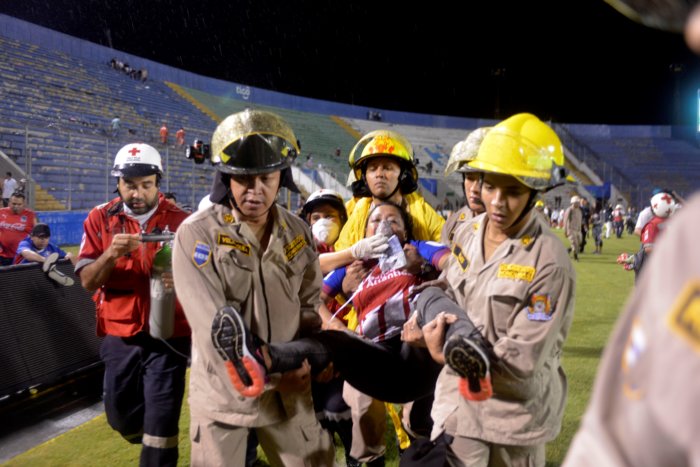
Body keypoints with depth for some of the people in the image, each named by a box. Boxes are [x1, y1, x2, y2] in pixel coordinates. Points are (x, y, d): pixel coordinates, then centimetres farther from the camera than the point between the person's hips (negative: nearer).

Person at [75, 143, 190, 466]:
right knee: (120, 413, 17)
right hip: (119, 334, 3)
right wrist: (110, 254, -24)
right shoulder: (100, 219, -1)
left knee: (161, 419, -1)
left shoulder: (180, 220, -5)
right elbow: (87, 282, -4)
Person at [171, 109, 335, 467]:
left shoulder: (298, 232, 1)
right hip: (223, 389, -4)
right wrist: (275, 371, -22)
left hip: (290, 389, 4)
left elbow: (309, 306, 8)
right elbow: (217, 326, -20)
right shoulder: (197, 234, -15)